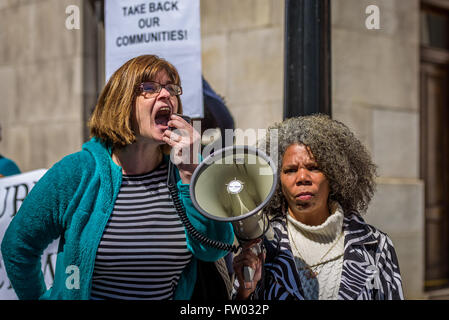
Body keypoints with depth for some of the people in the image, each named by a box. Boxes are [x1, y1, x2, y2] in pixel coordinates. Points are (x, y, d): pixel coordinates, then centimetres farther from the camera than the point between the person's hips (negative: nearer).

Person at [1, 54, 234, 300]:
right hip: (87, 295, -2)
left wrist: (190, 173, -23)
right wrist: (40, 298, 0)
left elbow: (214, 250, -17)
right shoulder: (76, 172, -14)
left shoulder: (185, 168, -7)